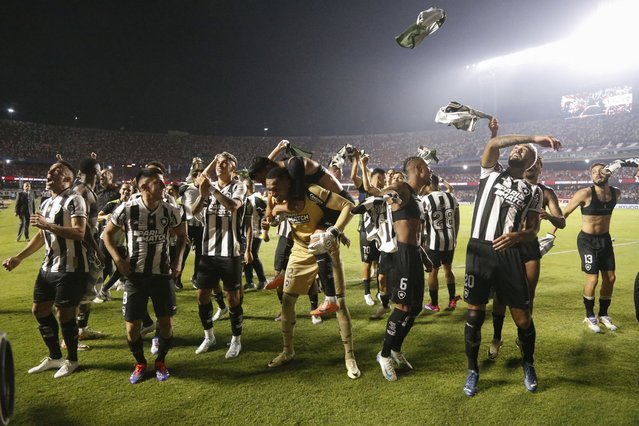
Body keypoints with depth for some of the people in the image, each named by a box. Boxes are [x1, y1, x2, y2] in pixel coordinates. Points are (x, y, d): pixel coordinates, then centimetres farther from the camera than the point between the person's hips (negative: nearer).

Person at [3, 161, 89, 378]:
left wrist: (48, 225, -26)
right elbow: (41, 236, 22)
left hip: (70, 268, -9)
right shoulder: (46, 203, 15)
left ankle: (71, 360, 21)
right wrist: (18, 257, 19)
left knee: (64, 314, -1)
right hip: (49, 266, 9)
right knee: (39, 310, 16)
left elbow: (79, 233, -25)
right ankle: (55, 357, 33)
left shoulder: (74, 199, -13)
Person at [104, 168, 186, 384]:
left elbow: (182, 235, 12)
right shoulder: (127, 209, -11)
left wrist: (178, 258, -2)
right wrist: (118, 259, -8)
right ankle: (140, 364, 30)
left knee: (165, 322, 5)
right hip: (135, 275, -1)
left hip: (162, 274, 1)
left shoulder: (171, 211, -5)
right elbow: (108, 234, 3)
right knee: (132, 325, 4)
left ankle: (161, 361, 30)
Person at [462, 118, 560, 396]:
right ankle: (473, 371, 23)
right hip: (479, 251, -1)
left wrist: (516, 236, -16)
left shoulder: (532, 193, 13)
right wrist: (534, 137, -10)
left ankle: (528, 366, 34)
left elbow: (532, 231, 6)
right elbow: (493, 143, -8)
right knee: (475, 314, 4)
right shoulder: (490, 173, 10)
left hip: (509, 255, 1)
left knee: (522, 316, 5)